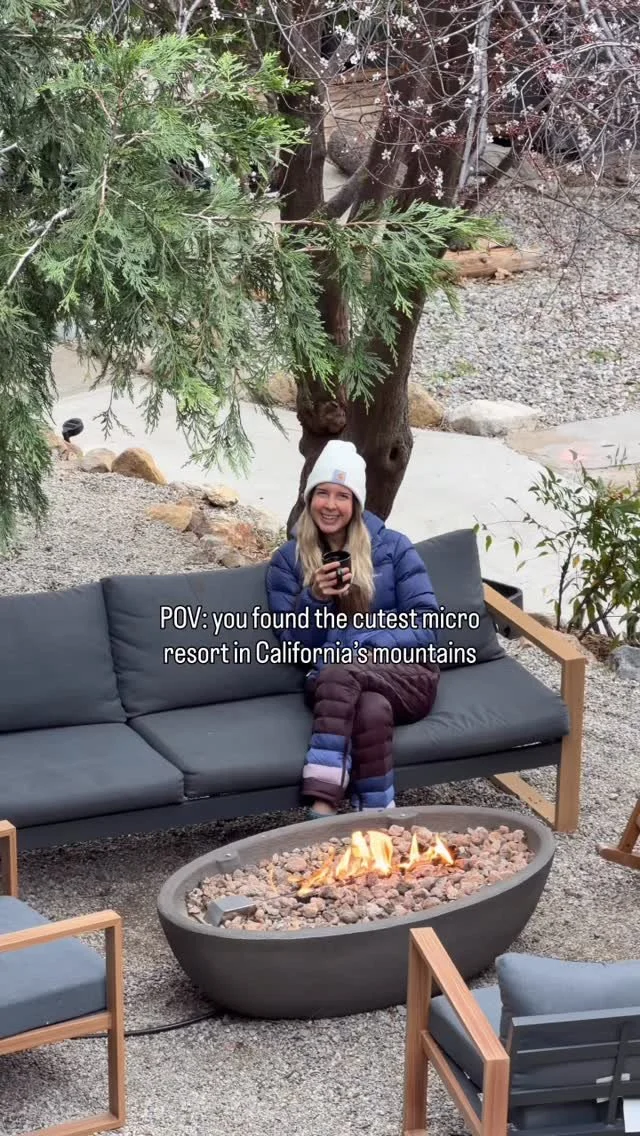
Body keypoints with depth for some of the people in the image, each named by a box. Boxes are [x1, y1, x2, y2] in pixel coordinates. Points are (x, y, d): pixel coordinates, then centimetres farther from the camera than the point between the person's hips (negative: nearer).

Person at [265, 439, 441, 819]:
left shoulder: (393, 546, 10)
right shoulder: (288, 560, 12)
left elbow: (427, 627, 3)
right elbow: (295, 647, 7)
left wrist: (366, 649, -12)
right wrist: (314, 598, -13)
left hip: (407, 676, -1)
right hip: (332, 684, 1)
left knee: (340, 673, -36)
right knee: (372, 709, -38)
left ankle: (323, 809, -48)